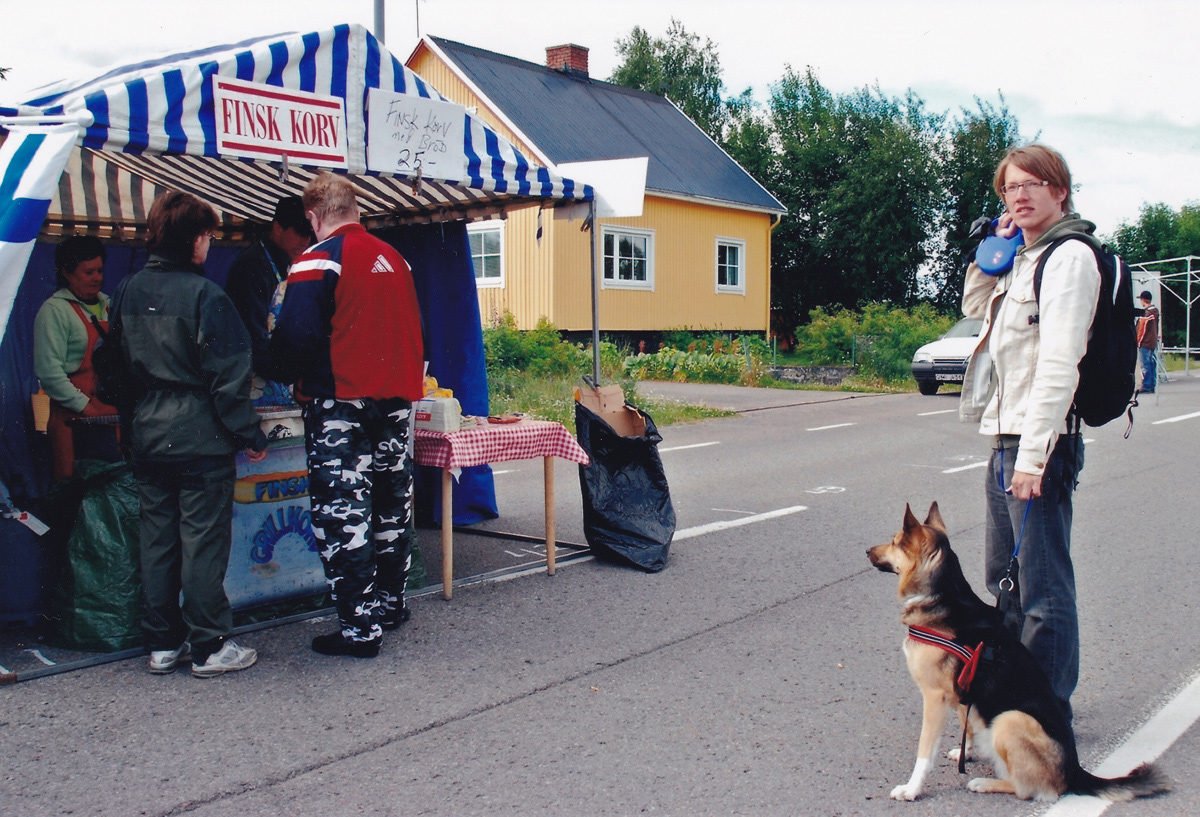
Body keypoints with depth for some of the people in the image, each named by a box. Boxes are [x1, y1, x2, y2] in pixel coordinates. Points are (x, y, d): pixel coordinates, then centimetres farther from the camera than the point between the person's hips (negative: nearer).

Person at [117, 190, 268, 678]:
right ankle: (209, 647, 8)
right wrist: (250, 436, -7)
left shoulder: (131, 291, 7)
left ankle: (163, 643, 21)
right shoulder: (204, 295, -14)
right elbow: (228, 376, -14)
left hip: (148, 436, 7)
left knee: (157, 540, 12)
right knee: (204, 541, 1)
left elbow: (122, 363, 15)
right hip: (200, 437, -7)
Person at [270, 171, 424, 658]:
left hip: (340, 403, -7)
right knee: (391, 503, 16)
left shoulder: (318, 260, -10)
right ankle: (388, 603, 30)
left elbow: (295, 336, -17)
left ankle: (359, 627, -1)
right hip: (397, 398, 7)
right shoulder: (393, 259, 11)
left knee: (342, 512, -2)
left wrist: (294, 377, 1)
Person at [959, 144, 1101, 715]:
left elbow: (1059, 364, -20)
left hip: (1038, 442, -10)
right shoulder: (1025, 256, 16)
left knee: (1043, 586, -3)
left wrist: (1033, 454, -23)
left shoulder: (1070, 255, -12)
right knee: (1005, 577, 19)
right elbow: (975, 307, 30)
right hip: (1005, 438, 10)